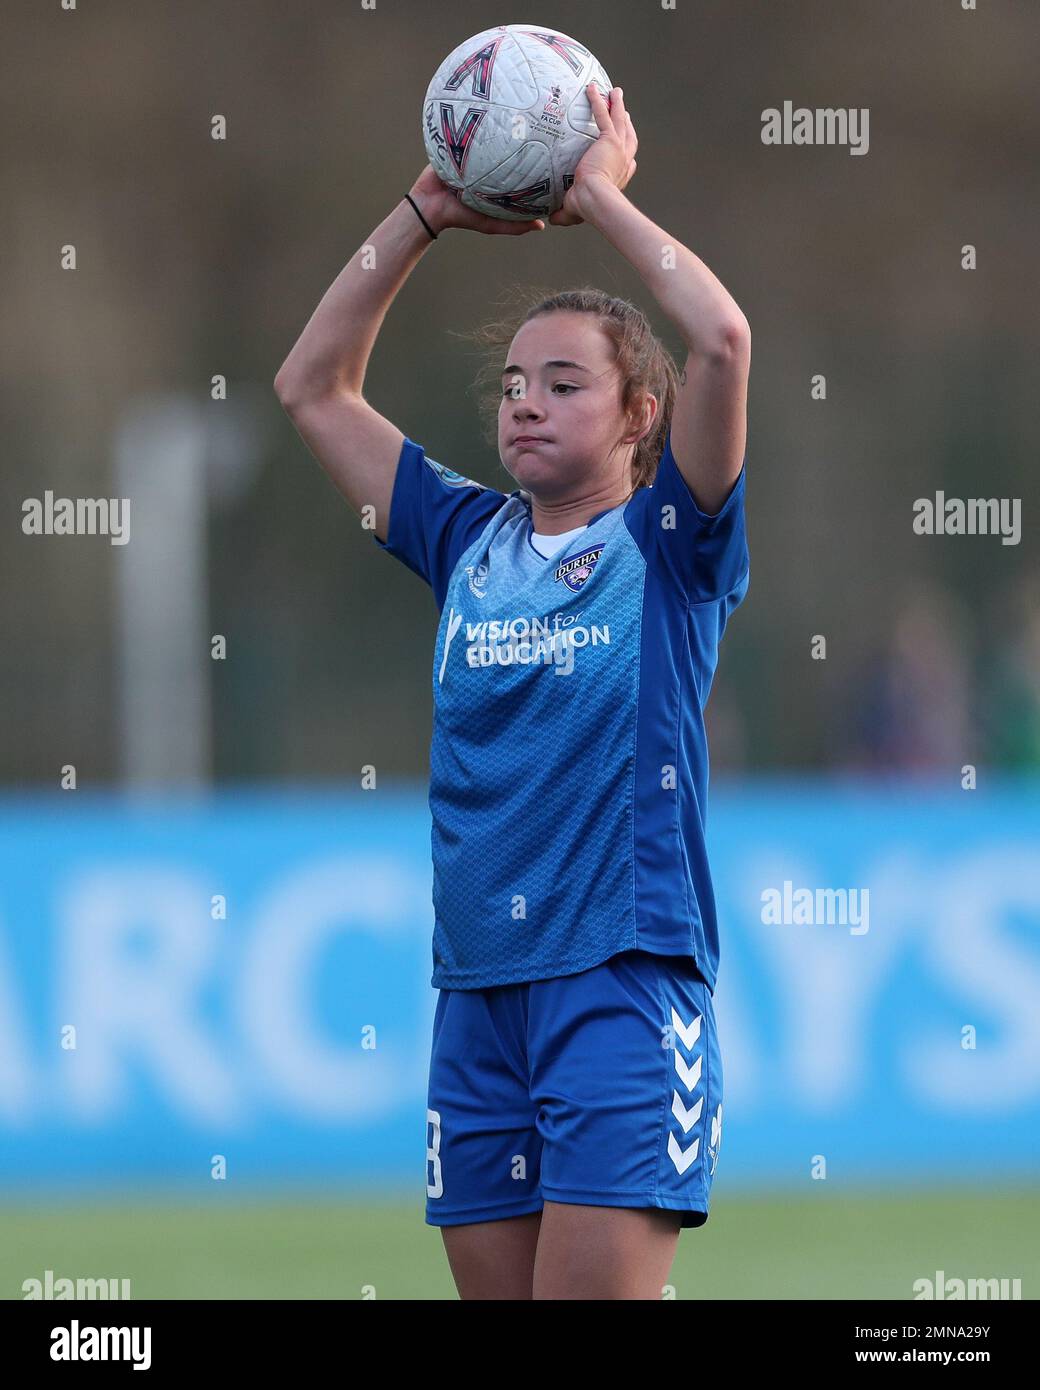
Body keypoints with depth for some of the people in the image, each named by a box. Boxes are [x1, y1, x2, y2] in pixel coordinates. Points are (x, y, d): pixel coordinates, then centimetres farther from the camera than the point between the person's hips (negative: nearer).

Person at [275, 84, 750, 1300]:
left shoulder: (666, 548, 1)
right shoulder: (470, 542, 15)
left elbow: (722, 340, -14)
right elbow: (311, 388, 18)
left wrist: (602, 195, -5)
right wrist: (423, 216, 11)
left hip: (624, 979, -6)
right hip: (477, 986, 6)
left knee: (591, 1291, -13)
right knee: (496, 1292, 6)